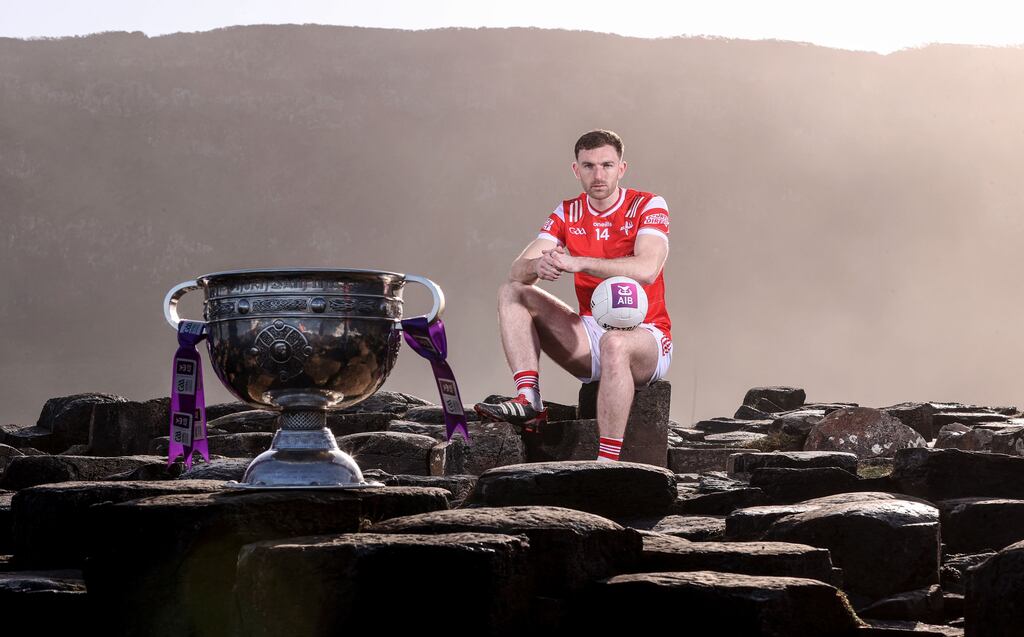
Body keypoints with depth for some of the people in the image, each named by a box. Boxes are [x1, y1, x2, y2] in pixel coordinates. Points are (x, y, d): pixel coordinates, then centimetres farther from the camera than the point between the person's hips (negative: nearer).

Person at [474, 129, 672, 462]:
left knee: (614, 343, -41)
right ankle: (528, 400, -25)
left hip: (643, 334, -6)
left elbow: (646, 270, -26)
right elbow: (516, 272, -2)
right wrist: (538, 266, -28)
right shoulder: (568, 213, 7)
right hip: (590, 332, 6)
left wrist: (577, 263, -33)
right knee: (511, 293, -6)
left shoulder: (647, 206, -7)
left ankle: (608, 462, -41)